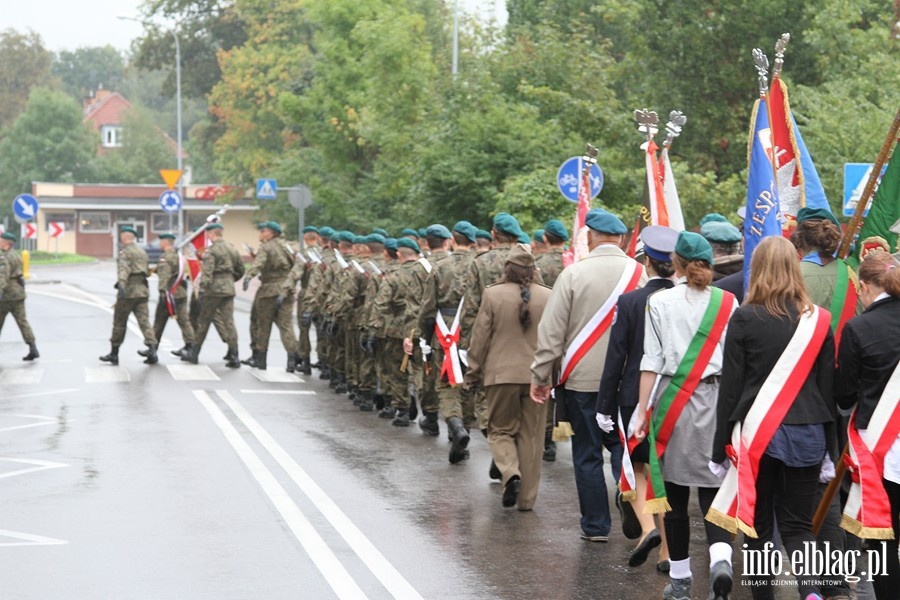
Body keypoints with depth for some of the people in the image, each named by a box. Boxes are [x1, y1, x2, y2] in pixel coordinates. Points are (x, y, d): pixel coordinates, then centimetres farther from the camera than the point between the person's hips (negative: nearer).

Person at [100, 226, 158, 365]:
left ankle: (114, 354, 12)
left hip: (128, 292, -6)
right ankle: (152, 350, -16)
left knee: (119, 323, 5)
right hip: (142, 291, 6)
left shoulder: (125, 252, -7)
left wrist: (121, 284, -39)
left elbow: (124, 269, -25)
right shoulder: (142, 251, 17)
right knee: (144, 321, 0)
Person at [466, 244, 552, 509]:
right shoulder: (548, 297, -2)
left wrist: (473, 373, 9)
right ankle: (527, 497, 11)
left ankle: (510, 473, -14)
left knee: (501, 430, 13)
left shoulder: (493, 294, -8)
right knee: (531, 435, 9)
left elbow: (480, 338, -3)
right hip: (537, 376, 2)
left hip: (501, 375, -2)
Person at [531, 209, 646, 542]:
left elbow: (552, 331, -6)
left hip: (582, 378, -2)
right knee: (623, 446, 14)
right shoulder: (639, 273, -1)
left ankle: (596, 526, 12)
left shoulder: (574, 274, -7)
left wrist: (540, 377, 2)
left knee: (587, 454, 7)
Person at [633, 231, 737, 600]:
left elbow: (652, 361, -4)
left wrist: (643, 410, -1)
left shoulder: (660, 302, -2)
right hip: (717, 400, 1)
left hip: (673, 401, -1)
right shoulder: (727, 302, 3)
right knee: (712, 488, 5)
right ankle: (720, 559, -20)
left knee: (675, 493, 8)